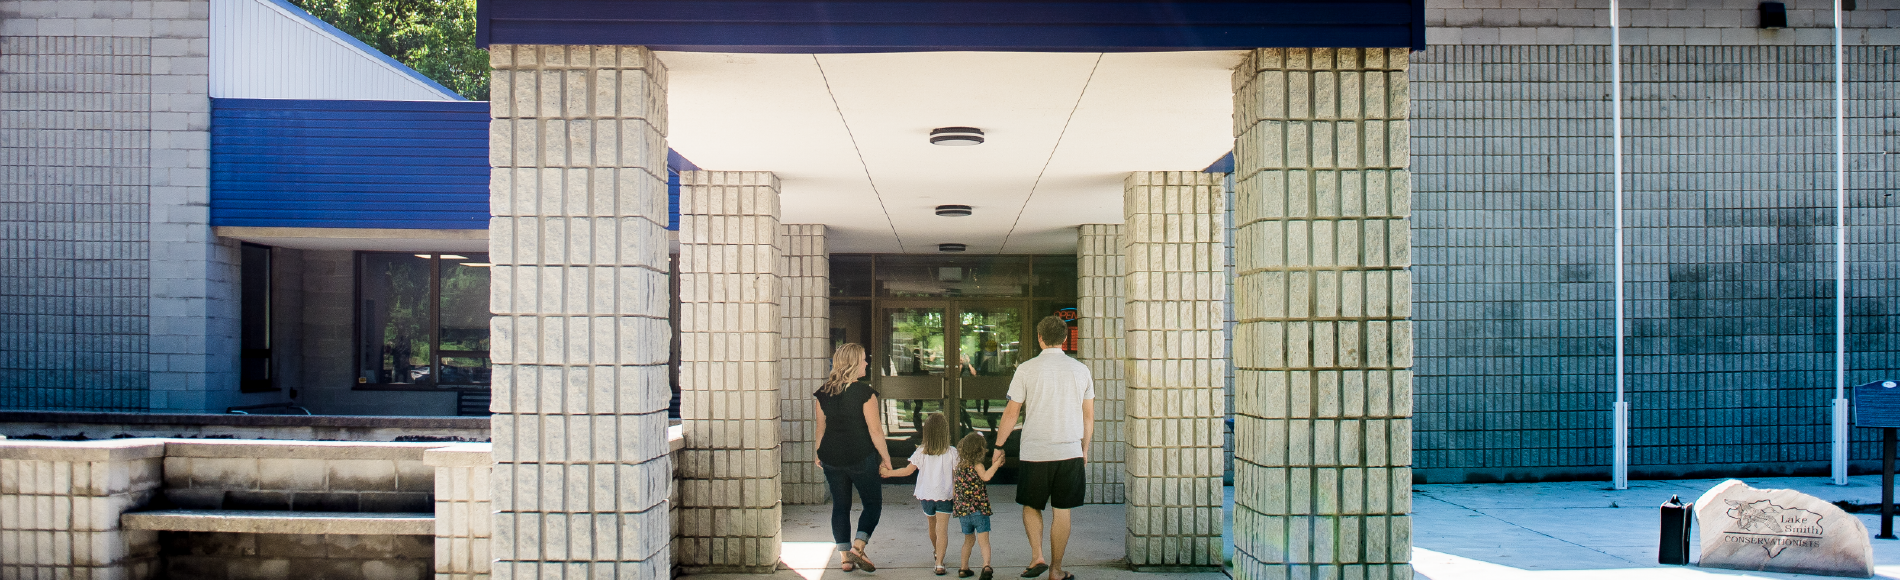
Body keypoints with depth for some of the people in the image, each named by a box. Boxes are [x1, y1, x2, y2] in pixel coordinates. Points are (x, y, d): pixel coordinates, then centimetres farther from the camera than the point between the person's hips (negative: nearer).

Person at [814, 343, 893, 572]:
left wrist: (819, 454, 23)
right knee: (873, 503, 9)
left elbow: (821, 427, 10)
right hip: (861, 457, -5)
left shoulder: (824, 392, 2)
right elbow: (875, 430, -12)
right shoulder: (864, 392, -13)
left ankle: (845, 557, 15)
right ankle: (858, 547, -5)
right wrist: (885, 458, -3)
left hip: (831, 457, 5)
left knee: (840, 506, 13)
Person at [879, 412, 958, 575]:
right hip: (944, 495, -3)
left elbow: (908, 470, 1)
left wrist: (889, 472, 14)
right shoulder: (951, 452, -9)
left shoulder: (921, 452, -4)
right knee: (942, 530, -5)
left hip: (926, 495, 3)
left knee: (932, 527, 23)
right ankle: (939, 563, -15)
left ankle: (937, 554, 45)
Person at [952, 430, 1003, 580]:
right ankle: (986, 566, -24)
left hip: (962, 510, 6)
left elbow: (954, 489, 18)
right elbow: (985, 476, -29)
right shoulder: (976, 464, -9)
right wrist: (995, 465, -20)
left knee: (969, 539, 21)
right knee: (984, 540, -7)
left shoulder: (959, 465, 10)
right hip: (979, 508, -6)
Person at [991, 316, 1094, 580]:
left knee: (1030, 506, 17)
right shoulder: (1081, 370, 4)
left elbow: (1011, 413, -2)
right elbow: (1089, 416, 10)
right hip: (1070, 450, 2)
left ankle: (1037, 556, 3)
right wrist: (1084, 449, 22)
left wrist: (999, 446, 9)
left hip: (1035, 451, -2)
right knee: (1062, 511, 10)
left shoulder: (1026, 369, -5)